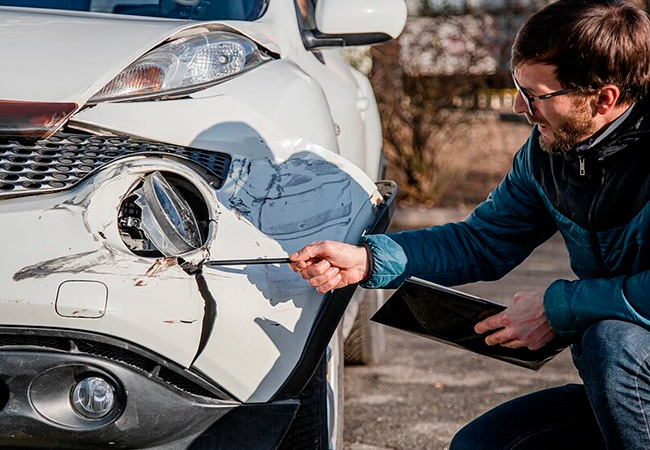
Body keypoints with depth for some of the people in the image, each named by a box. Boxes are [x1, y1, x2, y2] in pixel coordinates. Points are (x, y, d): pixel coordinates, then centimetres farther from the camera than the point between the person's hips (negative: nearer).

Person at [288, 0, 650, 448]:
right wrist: (365, 259, -1)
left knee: (612, 338, -35)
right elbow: (482, 243, 12)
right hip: (612, 385, 7)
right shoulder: (547, 151, 1)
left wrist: (557, 306, -23)